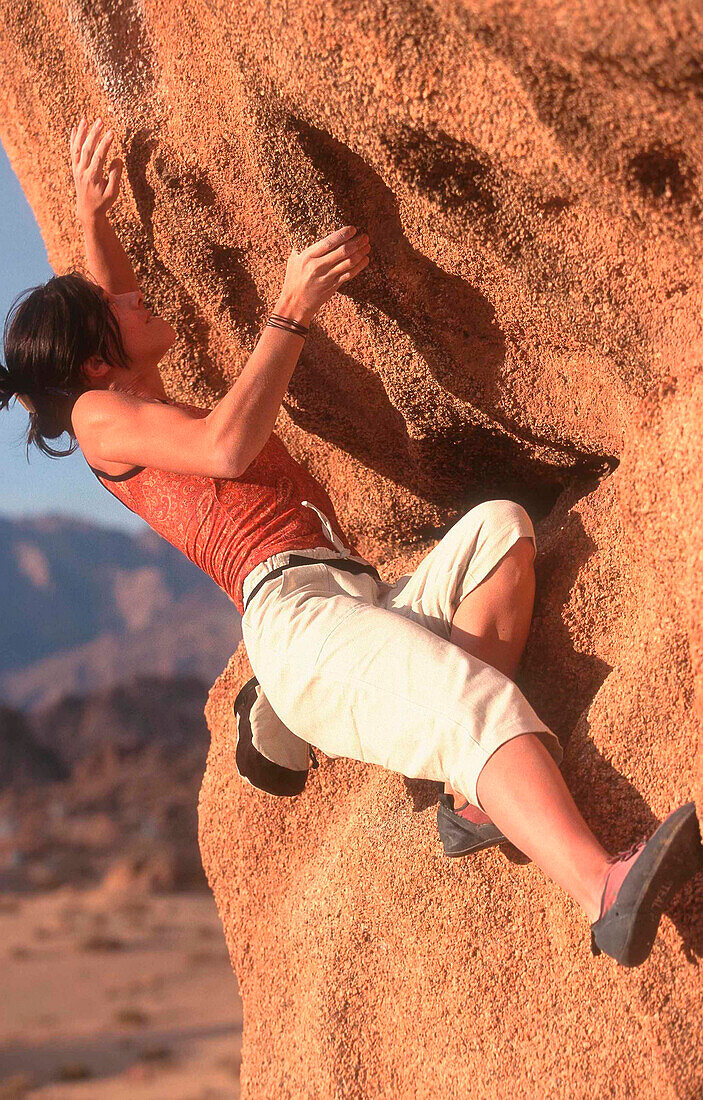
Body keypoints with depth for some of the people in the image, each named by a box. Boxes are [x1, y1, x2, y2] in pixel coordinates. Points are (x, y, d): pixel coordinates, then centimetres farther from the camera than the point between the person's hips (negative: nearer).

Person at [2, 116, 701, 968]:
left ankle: (476, 795, -31)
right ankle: (606, 896, -56)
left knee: (501, 526, -18)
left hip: (370, 601, 9)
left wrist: (92, 216, 36)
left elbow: (114, 304, 51)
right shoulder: (98, 417, 8)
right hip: (290, 607, -9)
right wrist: (292, 311, -4)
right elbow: (226, 448, -9)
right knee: (473, 699, -34)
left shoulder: (149, 408, 34)